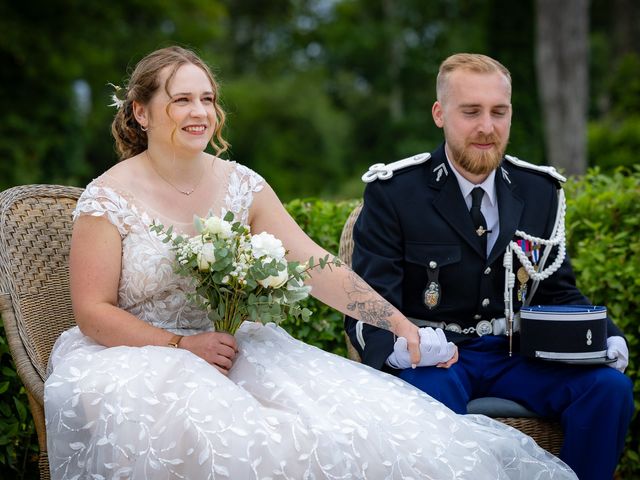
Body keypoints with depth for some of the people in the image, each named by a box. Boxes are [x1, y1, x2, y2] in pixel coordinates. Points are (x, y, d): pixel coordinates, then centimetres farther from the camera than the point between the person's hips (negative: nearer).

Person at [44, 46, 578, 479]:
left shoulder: (242, 185, 3)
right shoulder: (108, 199, -8)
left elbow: (314, 265, -3)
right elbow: (93, 312, -8)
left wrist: (398, 322, -12)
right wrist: (182, 345, -20)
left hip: (229, 345, 4)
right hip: (135, 356, -3)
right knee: (203, 430, -35)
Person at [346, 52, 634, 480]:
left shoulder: (541, 190, 8)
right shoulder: (393, 191, -5)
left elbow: (557, 290, 15)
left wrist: (601, 335, -7)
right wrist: (398, 346, -32)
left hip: (514, 353, 4)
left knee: (610, 387, -20)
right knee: (433, 396, -38)